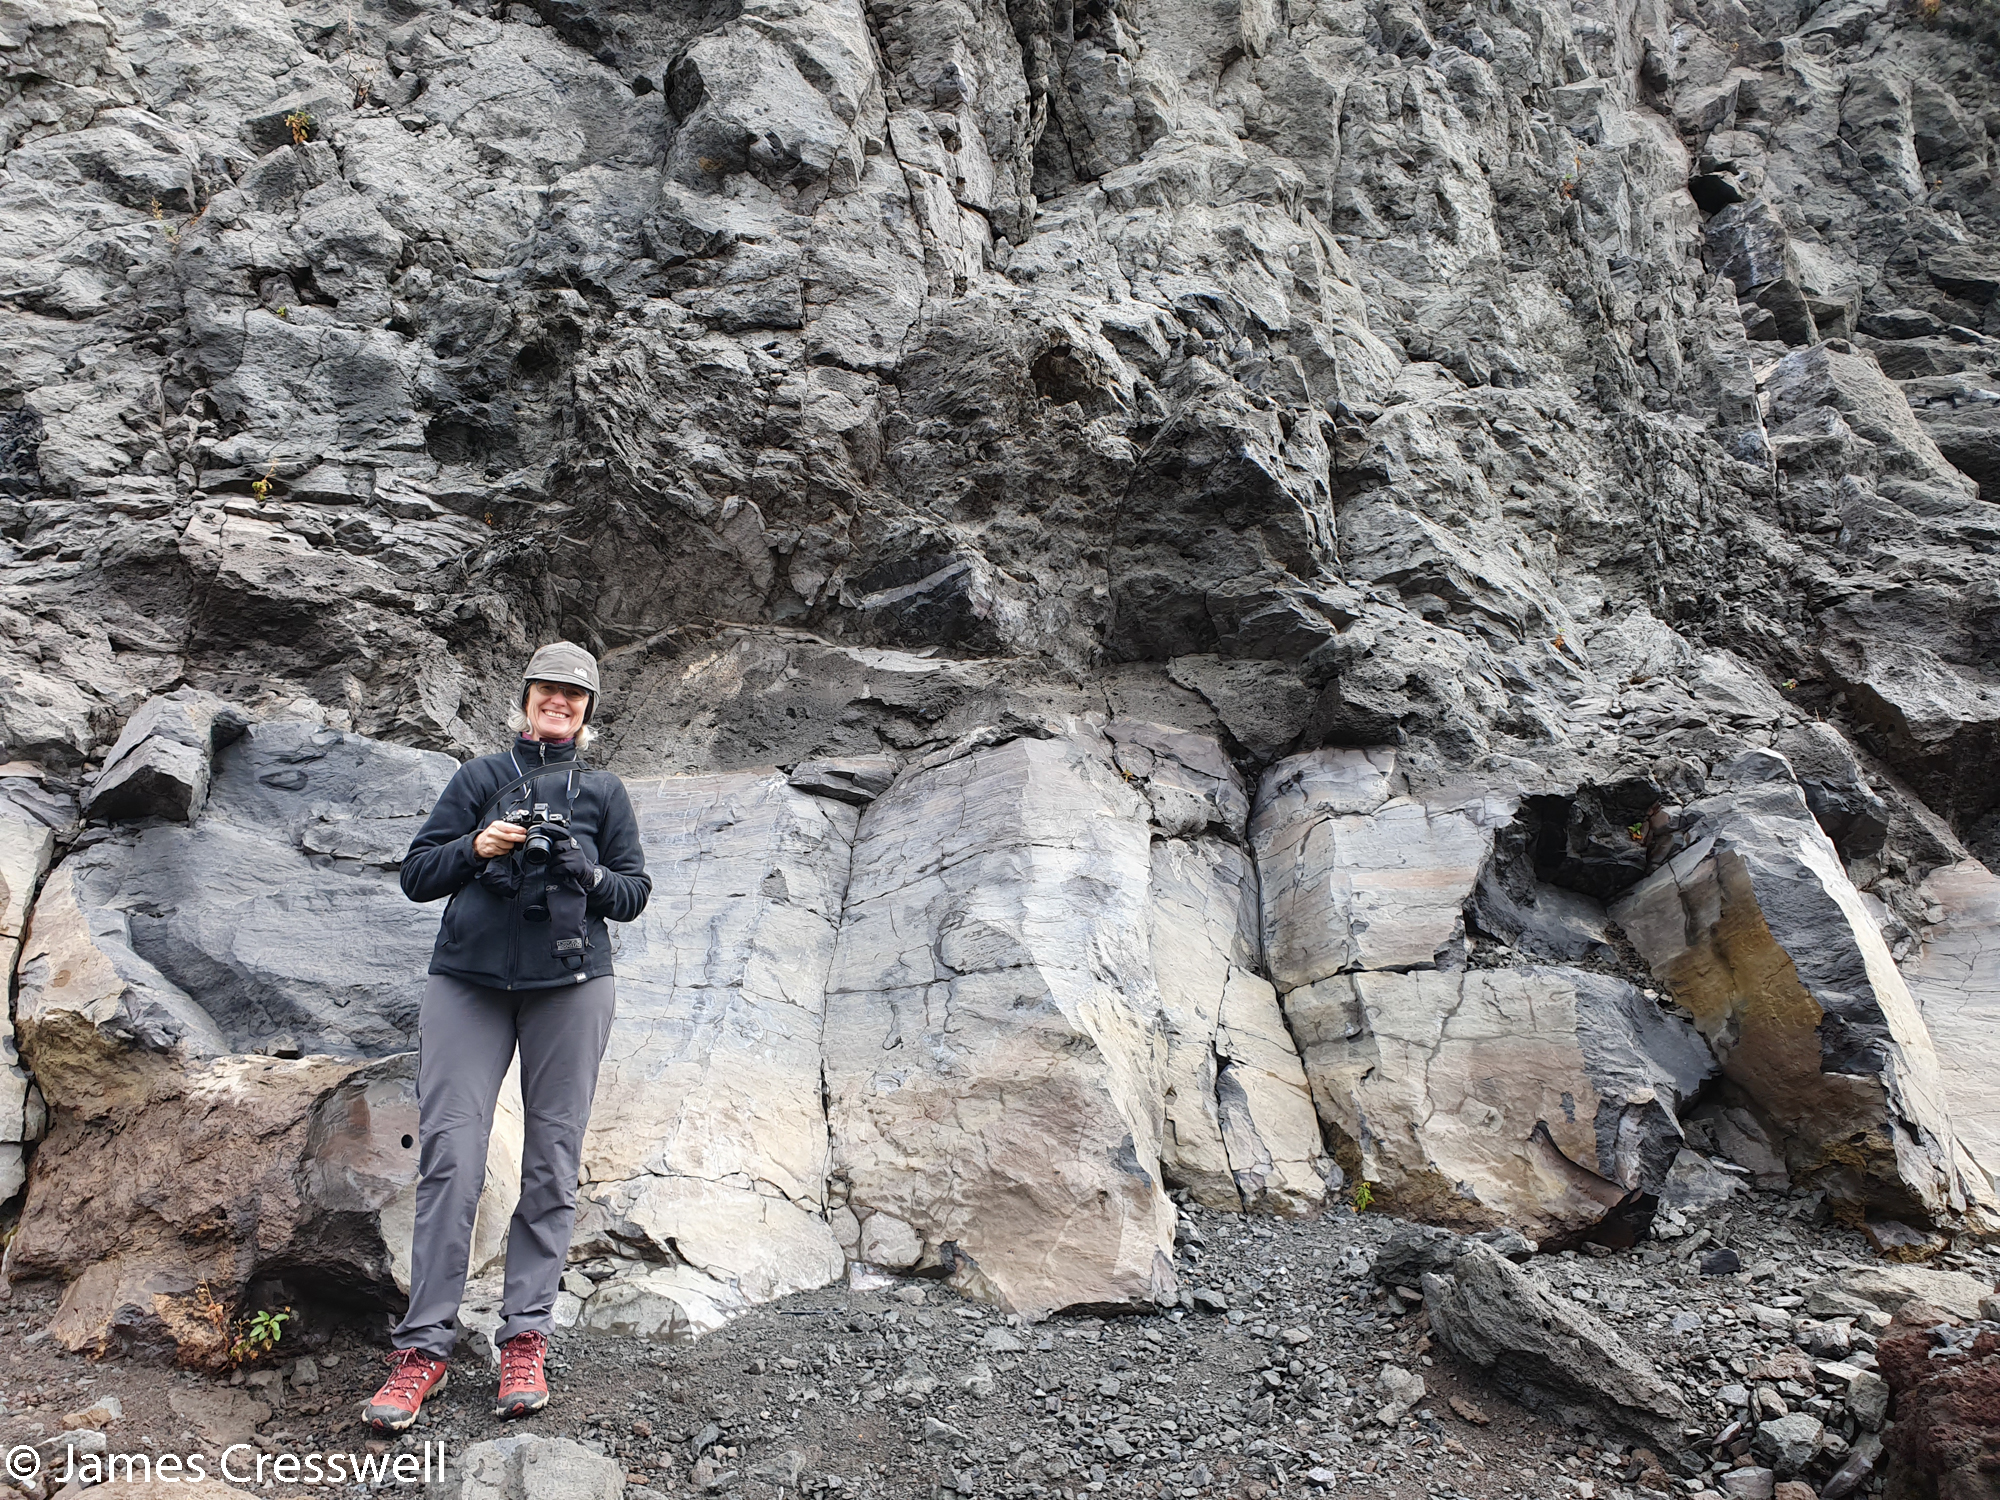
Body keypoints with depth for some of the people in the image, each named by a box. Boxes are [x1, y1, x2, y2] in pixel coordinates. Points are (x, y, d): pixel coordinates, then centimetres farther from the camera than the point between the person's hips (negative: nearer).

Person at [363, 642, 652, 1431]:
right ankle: (424, 1344, 1)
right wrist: (476, 847, -9)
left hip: (568, 981, 1)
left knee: (552, 1161, 1)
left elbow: (636, 890, 10)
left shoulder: (604, 792, 13)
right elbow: (416, 875, 9)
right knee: (448, 1156, -6)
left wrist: (590, 876, -10)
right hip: (468, 979, 0)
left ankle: (525, 1339, 9)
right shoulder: (480, 777, 12)